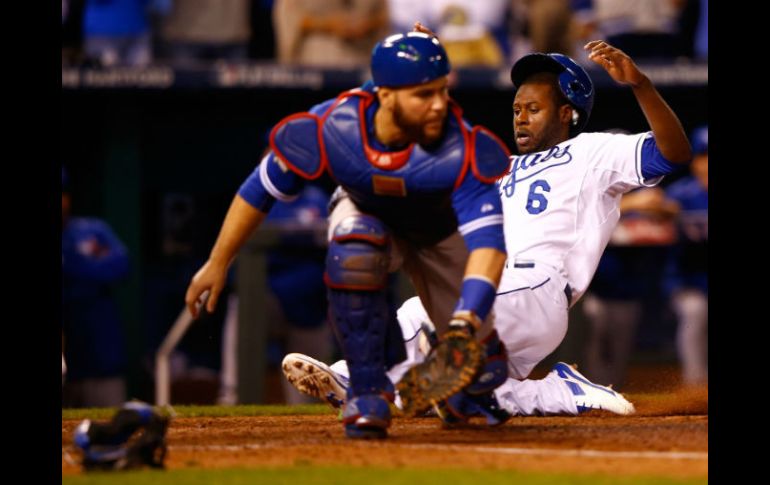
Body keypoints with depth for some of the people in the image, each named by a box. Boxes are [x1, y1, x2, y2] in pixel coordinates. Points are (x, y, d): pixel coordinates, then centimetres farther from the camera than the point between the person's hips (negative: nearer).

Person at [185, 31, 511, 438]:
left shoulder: (462, 151, -39)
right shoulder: (331, 128, -34)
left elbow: (487, 240, -46)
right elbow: (261, 189, -18)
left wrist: (465, 324, -60)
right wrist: (217, 264, -13)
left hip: (441, 232, 1)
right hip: (365, 216, 0)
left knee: (481, 368, -3)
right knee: (353, 254, -37)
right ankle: (369, 393, -21)